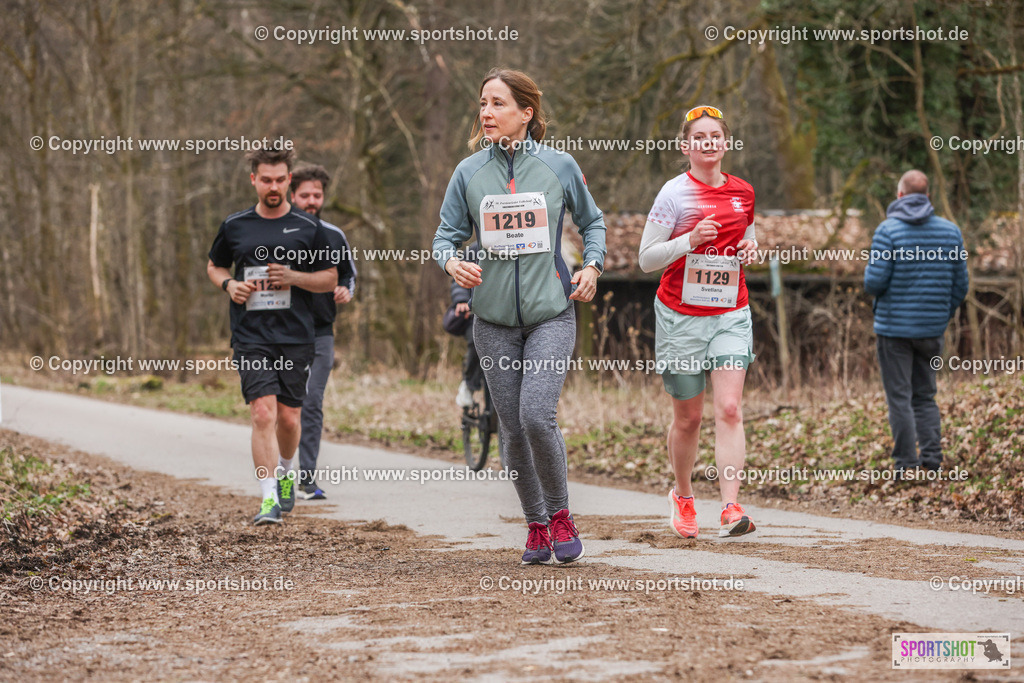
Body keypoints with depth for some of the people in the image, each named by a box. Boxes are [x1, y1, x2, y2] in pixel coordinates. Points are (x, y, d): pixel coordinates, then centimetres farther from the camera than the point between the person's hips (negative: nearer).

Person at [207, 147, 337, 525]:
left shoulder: (308, 228, 4)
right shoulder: (234, 226, 6)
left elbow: (330, 278, 8)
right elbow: (214, 266, 21)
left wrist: (294, 277, -9)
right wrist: (230, 284, -1)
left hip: (296, 337, 1)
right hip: (250, 336, -1)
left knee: (288, 416, 7)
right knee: (263, 412, -14)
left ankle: (284, 472, 38)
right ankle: (269, 499, -15)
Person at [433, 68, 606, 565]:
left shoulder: (559, 165, 1)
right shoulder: (469, 172, 4)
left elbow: (591, 220, 15)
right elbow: (447, 234, 7)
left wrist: (592, 265, -1)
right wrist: (452, 262, -15)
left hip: (551, 314, -2)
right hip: (495, 319, 3)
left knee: (537, 414, -18)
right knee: (513, 428, 4)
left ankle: (560, 514, 3)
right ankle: (536, 525, 22)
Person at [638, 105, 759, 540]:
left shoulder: (742, 192, 7)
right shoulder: (675, 193, -6)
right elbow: (646, 259, -8)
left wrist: (749, 250, 1)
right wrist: (690, 240, -22)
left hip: (730, 314, 3)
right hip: (681, 315, -2)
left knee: (729, 409, -14)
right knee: (688, 418, 7)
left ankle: (731, 509, -19)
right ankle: (682, 496, 31)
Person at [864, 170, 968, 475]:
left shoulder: (888, 230, -10)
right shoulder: (951, 231, 3)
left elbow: (874, 282, -15)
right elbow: (960, 284, 5)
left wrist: (871, 282, 9)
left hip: (894, 327, -4)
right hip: (932, 329, 4)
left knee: (900, 398, 1)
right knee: (925, 396, 15)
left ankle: (906, 464, 0)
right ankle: (932, 457, 6)